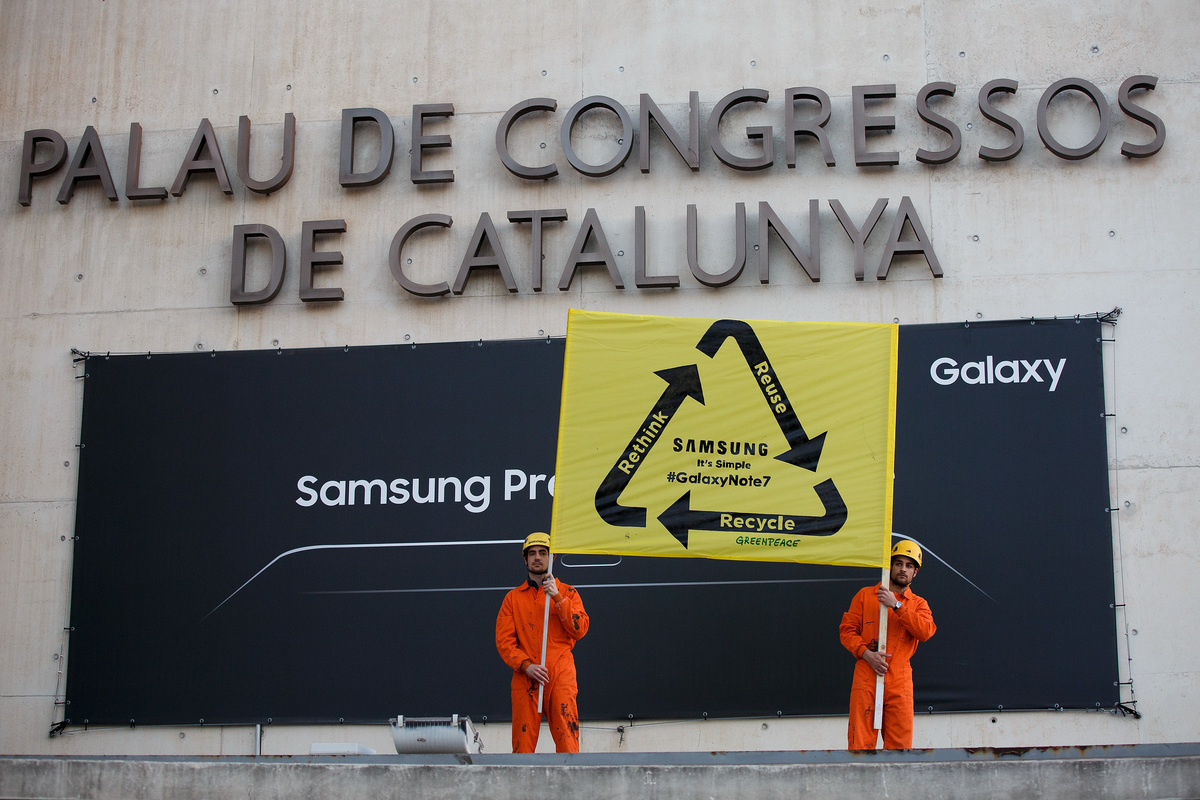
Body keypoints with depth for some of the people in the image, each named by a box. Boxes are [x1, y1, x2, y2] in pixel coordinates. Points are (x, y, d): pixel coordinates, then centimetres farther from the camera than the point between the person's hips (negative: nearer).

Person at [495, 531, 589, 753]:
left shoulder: (567, 593, 14)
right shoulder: (513, 597, 16)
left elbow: (579, 630, 0)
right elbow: (503, 640, 7)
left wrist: (557, 598, -8)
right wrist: (526, 665, -8)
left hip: (561, 676, -1)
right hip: (525, 677, 1)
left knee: (567, 742, -8)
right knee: (523, 745, -4)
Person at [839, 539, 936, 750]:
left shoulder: (918, 604, 17)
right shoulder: (865, 595, 15)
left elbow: (925, 631, -4)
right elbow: (847, 630, 9)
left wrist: (896, 605, -11)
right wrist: (867, 654, -9)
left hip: (900, 681, 1)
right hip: (866, 677, -1)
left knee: (900, 744, -3)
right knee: (860, 743, -9)